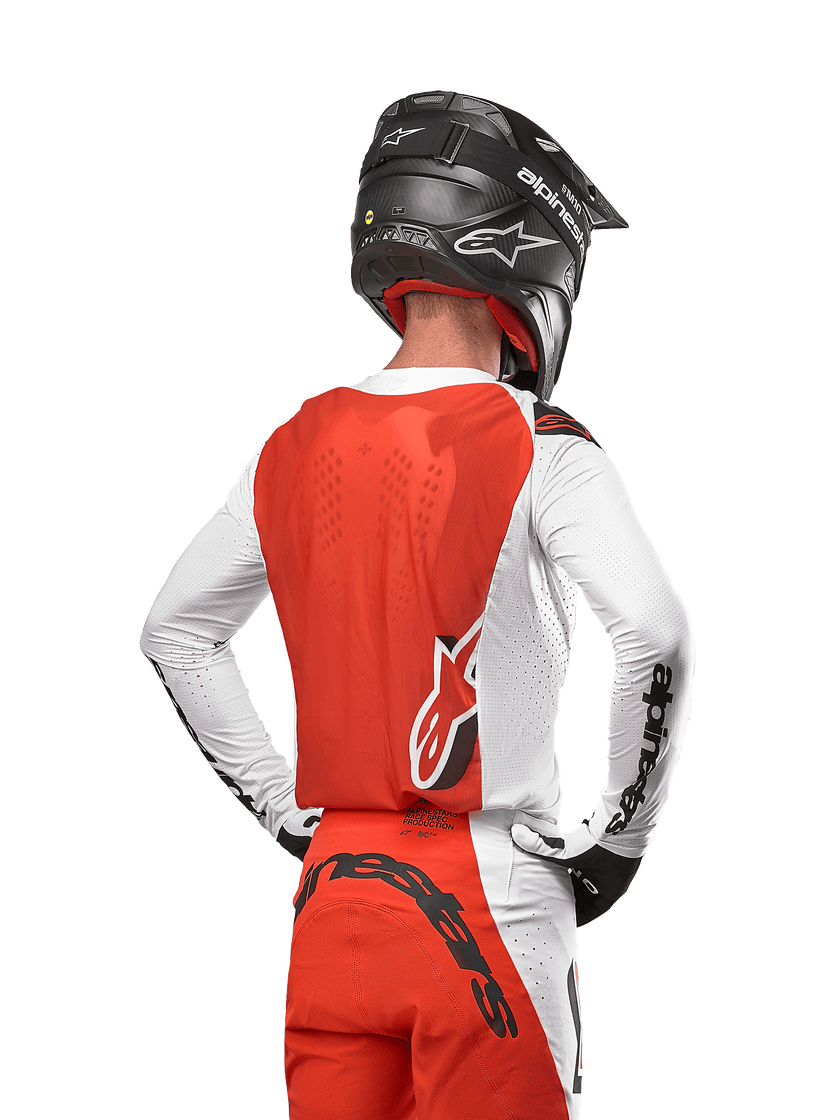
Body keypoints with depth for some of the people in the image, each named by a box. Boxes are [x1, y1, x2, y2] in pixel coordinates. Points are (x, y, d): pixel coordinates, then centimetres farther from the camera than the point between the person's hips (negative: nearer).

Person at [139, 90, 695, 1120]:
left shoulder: (295, 449, 6)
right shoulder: (541, 452, -11)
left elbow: (173, 635, 16)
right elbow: (656, 640, -22)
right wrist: (619, 836, -8)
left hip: (333, 886, 5)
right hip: (491, 906, -5)